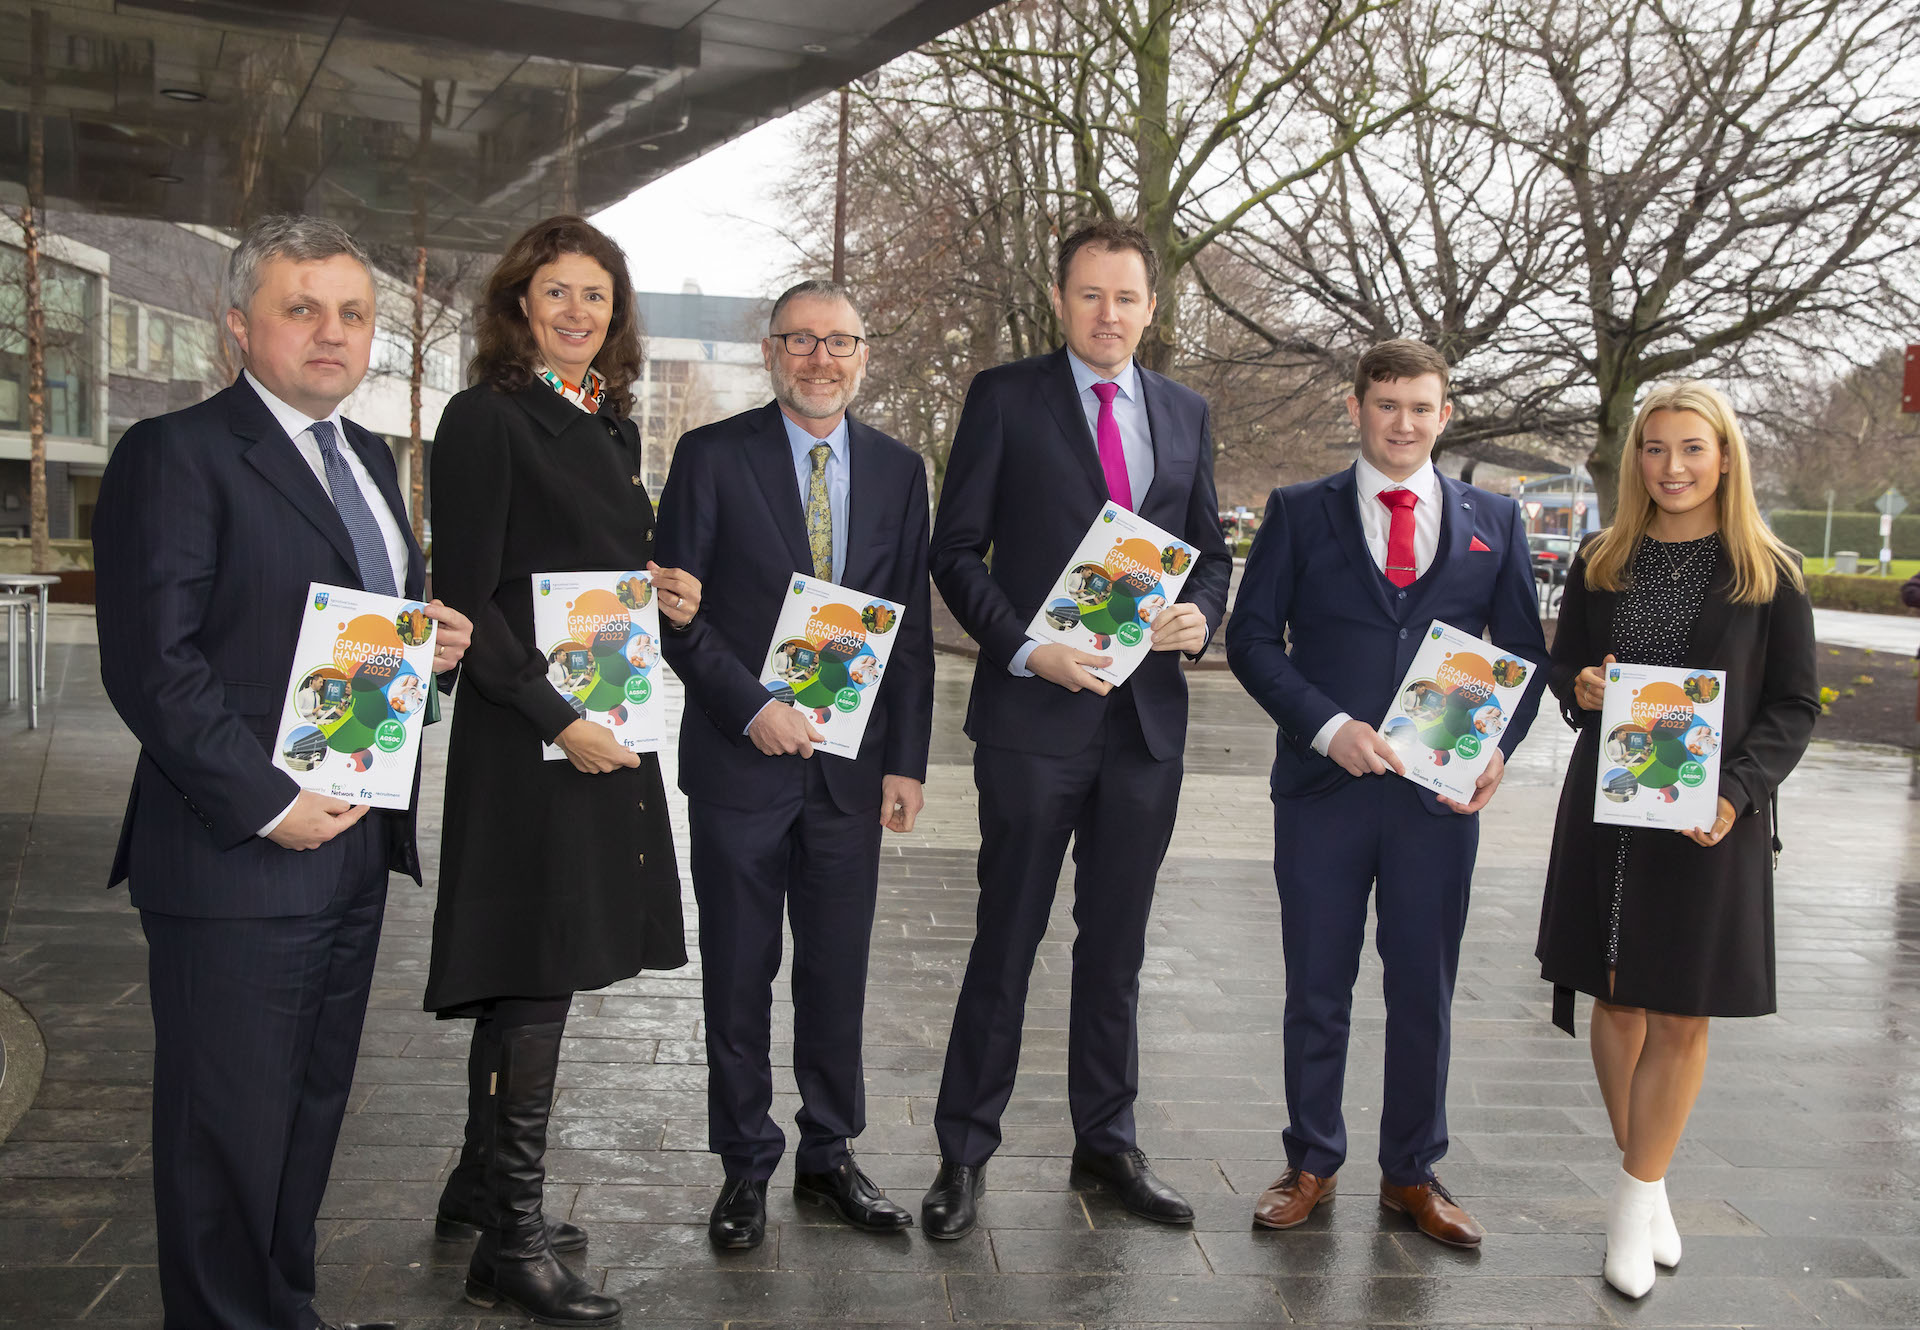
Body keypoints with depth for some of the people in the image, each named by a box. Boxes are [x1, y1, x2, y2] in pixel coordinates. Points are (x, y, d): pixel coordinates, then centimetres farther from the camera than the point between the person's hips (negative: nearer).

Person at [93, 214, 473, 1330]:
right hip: (237, 858, -8)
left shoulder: (370, 459, 15)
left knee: (313, 1110, 18)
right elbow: (151, 665, -16)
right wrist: (269, 803, -18)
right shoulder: (176, 454, -10)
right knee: (228, 1132, 4)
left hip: (355, 851, 8)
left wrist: (440, 641, 1)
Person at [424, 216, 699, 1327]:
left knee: (537, 972, 15)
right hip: (527, 734, -8)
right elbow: (466, 600, -14)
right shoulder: (486, 419, -8)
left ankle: (483, 1189, 29)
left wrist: (671, 596, 4)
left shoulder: (612, 427, 15)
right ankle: (512, 1239, 7)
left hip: (607, 725, 8)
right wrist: (559, 719, -19)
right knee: (535, 971, -5)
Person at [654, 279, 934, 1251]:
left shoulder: (899, 470, 8)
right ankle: (745, 1166, 22)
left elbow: (911, 627, 8)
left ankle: (829, 1155, 27)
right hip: (740, 760, -2)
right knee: (738, 974, 7)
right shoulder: (712, 457, -1)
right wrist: (752, 708, -16)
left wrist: (906, 760, 2)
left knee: (838, 971, 10)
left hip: (852, 763, 3)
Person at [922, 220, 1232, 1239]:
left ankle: (1107, 1141, 27)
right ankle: (964, 1153, 15)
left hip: (1148, 715, 4)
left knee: (1117, 944, 14)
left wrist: (1201, 614, -4)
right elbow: (957, 550, -3)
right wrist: (1024, 648, -16)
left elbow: (1210, 549, 18)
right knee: (1007, 938, 2)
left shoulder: (1185, 413, 13)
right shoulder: (1005, 397, 0)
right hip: (1036, 709, -4)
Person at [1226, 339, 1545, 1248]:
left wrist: (1498, 746, -9)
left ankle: (1412, 1174, 27)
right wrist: (1329, 727, -15)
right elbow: (1252, 637, -1)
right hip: (1324, 787, -1)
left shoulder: (1494, 522, 9)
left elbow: (1525, 652, 10)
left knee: (1424, 994, 10)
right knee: (1317, 992, 8)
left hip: (1441, 793, 1)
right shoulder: (1299, 513, 4)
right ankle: (1311, 1166, 25)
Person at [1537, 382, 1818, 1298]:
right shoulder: (1600, 563, 6)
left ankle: (1638, 1194, 15)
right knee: (1617, 1001, 9)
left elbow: (1794, 705, 0)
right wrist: (1578, 687, -10)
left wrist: (1738, 793, -15)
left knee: (1680, 1016, 2)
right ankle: (1645, 1181, 25)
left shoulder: (1768, 573, -1)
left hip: (1710, 818, -2)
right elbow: (1561, 665, 14)